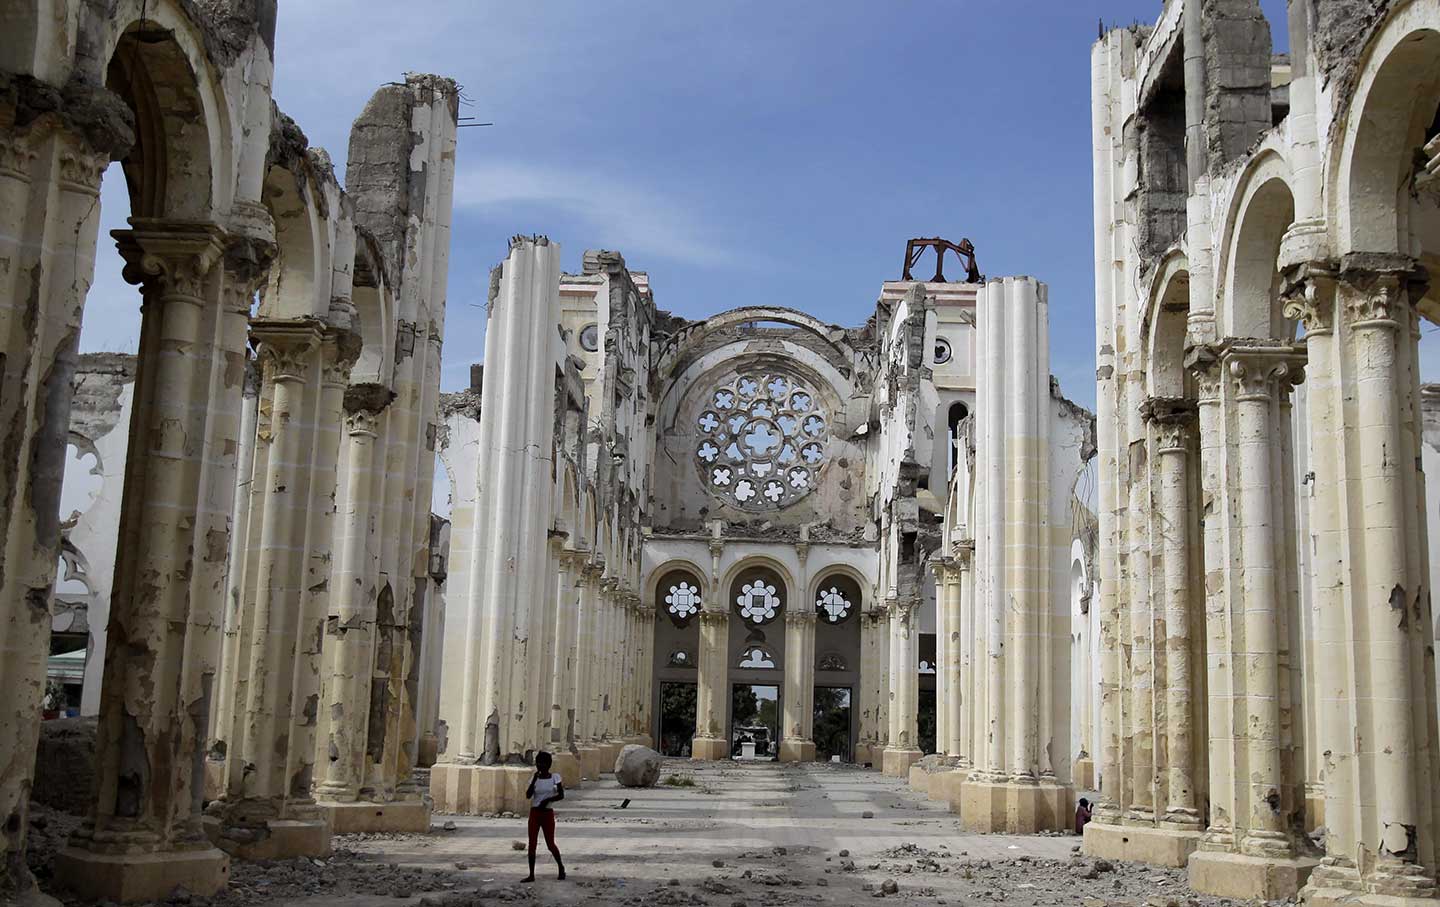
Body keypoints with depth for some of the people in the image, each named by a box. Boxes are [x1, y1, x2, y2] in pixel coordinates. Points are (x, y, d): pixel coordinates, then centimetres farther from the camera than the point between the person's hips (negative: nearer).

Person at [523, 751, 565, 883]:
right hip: (534, 813, 3)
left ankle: (561, 867, 25)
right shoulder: (535, 778, 3)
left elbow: (561, 795, -8)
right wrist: (535, 779, -17)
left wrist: (547, 800, -18)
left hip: (548, 813, -3)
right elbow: (528, 795, -10)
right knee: (532, 844, -1)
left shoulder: (555, 777, -3)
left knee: (550, 844, 2)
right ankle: (531, 874, 4)